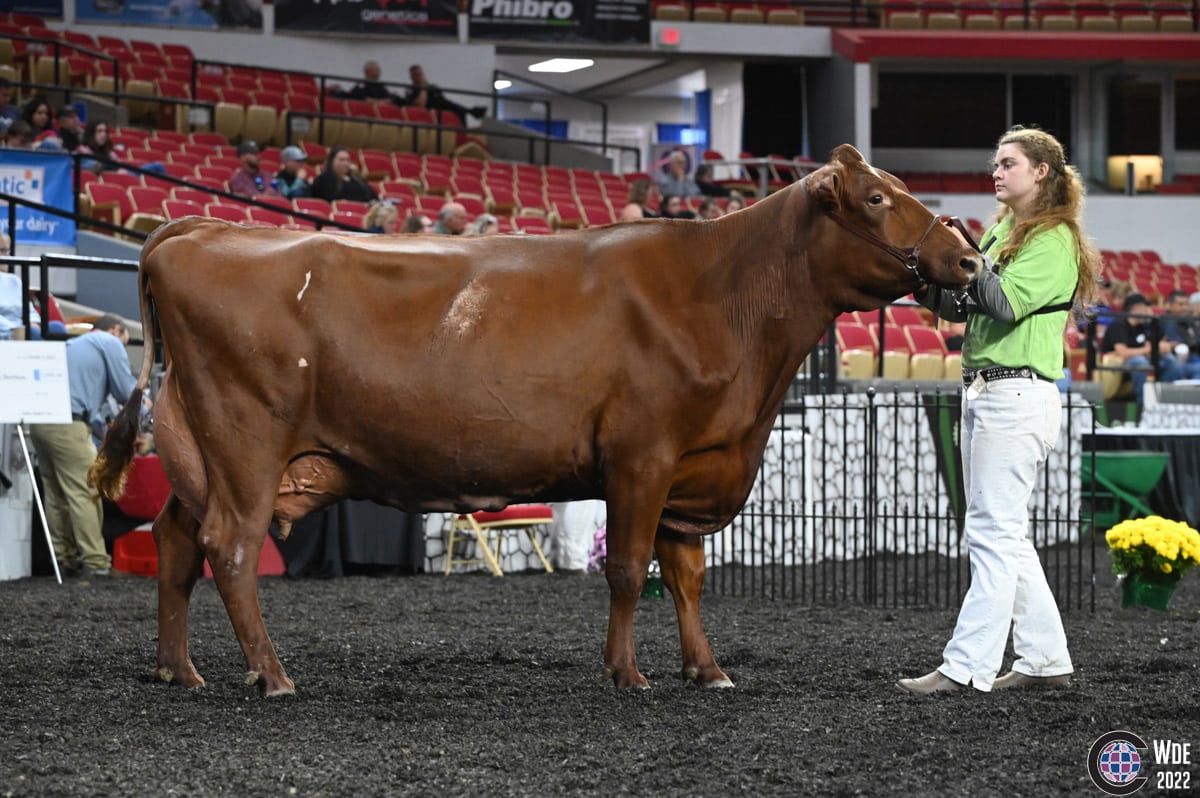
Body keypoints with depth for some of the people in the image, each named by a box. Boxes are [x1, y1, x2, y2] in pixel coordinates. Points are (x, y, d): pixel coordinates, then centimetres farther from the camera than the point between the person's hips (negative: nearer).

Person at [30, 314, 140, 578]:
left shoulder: (73, 345, 31)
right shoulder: (110, 344, 5)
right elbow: (125, 391, 2)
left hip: (40, 422, 9)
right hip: (67, 423, -9)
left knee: (56, 494, 12)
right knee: (84, 494, -9)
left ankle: (64, 557, 13)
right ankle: (95, 562, -12)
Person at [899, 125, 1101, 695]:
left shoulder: (1055, 241, -8)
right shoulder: (1001, 231, 18)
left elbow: (1006, 302, -21)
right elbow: (960, 306, 15)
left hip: (1018, 396, -10)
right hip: (985, 392, 10)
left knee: (994, 535, -9)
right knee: (1003, 536, 12)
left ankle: (966, 667, -10)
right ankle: (1045, 659, 17)